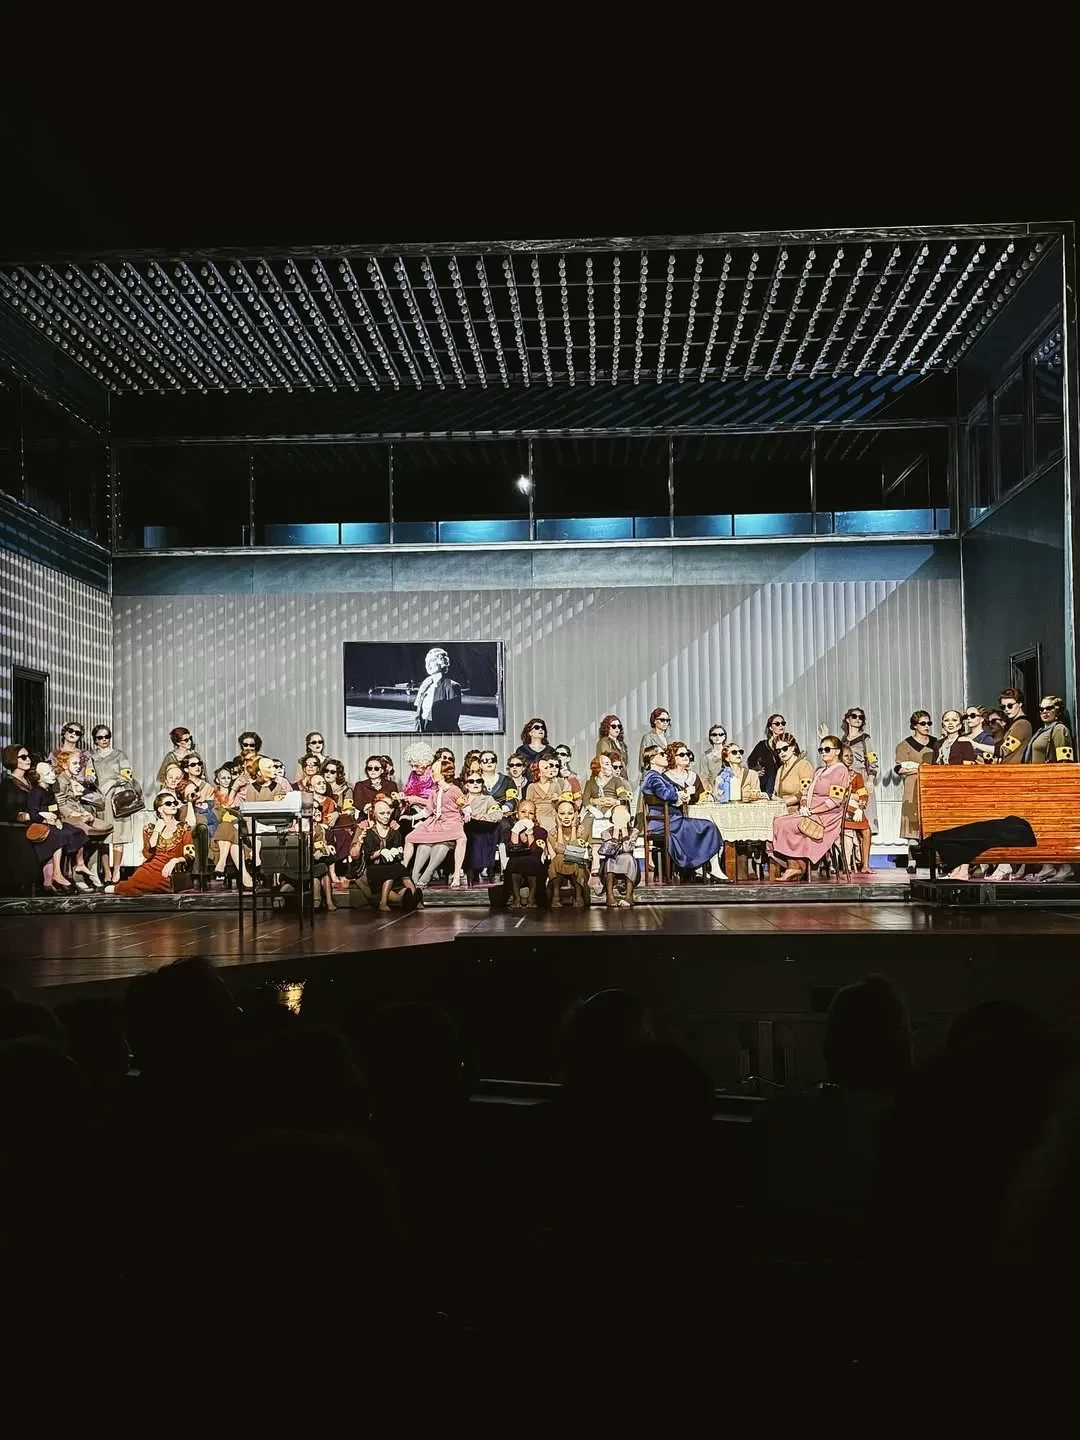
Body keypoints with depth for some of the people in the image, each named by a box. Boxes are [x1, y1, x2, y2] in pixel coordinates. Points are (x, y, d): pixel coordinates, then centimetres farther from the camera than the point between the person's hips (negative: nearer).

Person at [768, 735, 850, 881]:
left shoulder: (840, 771, -5)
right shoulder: (819, 771, 24)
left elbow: (835, 800, -14)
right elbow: (808, 793, 20)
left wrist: (811, 811, -17)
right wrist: (804, 806, -2)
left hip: (827, 817, -8)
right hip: (812, 815, 8)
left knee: (789, 825, -25)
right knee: (778, 822, -16)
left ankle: (797, 866, -13)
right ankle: (794, 867, -24)